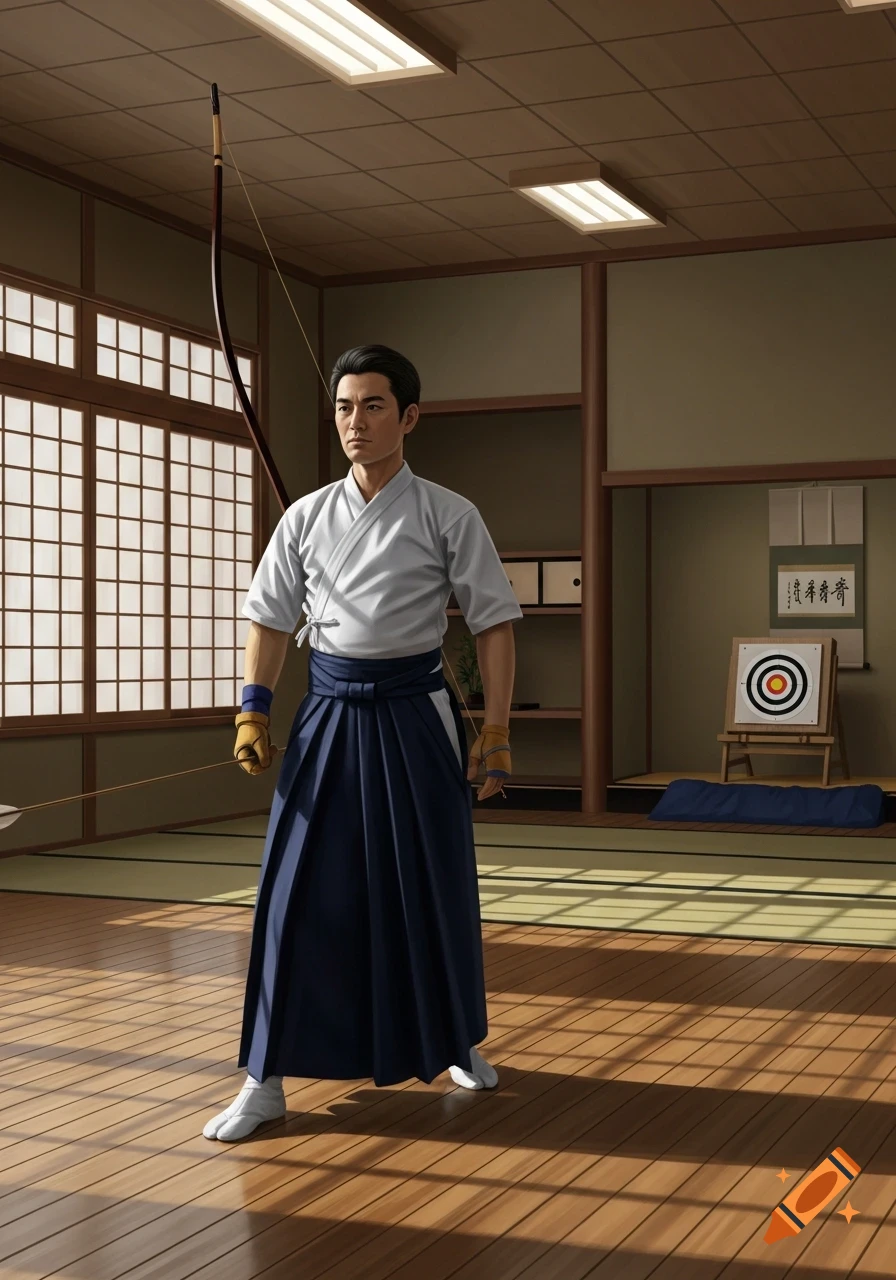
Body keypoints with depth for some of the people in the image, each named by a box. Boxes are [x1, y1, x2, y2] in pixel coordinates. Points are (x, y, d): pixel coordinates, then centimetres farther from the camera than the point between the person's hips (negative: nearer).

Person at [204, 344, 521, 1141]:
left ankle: (456, 1042, 33)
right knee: (302, 888, -1)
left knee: (434, 887, 9)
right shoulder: (307, 517, 4)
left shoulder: (447, 515, -3)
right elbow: (271, 619, 10)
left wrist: (496, 731, -7)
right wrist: (254, 711, -1)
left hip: (415, 714, -1)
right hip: (329, 716, 2)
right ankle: (268, 1079, 7)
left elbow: (494, 624, -3)